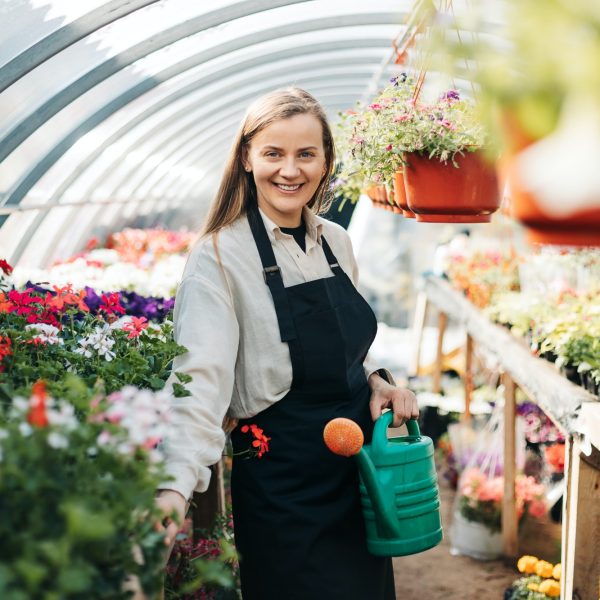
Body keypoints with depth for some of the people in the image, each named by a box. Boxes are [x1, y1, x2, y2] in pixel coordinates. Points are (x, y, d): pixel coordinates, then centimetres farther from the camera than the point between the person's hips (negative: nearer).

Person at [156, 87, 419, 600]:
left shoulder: (337, 242, 5)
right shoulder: (219, 258, -15)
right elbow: (201, 379, -26)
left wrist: (374, 382, -2)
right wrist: (176, 486, -39)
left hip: (357, 468, 7)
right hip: (282, 487, -6)